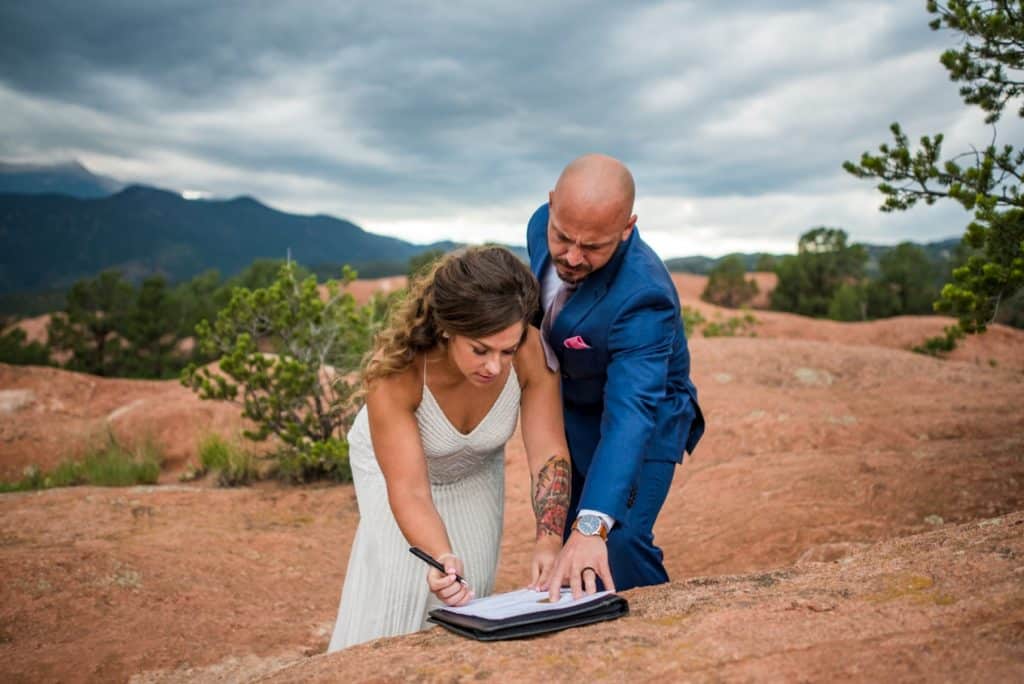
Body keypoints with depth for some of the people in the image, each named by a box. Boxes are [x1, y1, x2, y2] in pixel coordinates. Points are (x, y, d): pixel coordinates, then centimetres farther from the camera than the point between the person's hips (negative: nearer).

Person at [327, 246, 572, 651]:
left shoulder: (530, 351, -33)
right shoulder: (395, 371, -39)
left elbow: (548, 454, -26)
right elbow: (409, 492, -37)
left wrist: (549, 541, -40)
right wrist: (442, 557, -54)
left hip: (475, 471, 2)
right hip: (396, 464, -2)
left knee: (466, 594, -3)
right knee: (395, 589, -13)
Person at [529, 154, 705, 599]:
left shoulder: (643, 297, -37)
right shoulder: (542, 226, -17)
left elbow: (630, 414, -46)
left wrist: (593, 526, -55)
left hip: (638, 417, -6)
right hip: (566, 407, 7)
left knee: (619, 551, -20)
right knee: (559, 533, 15)